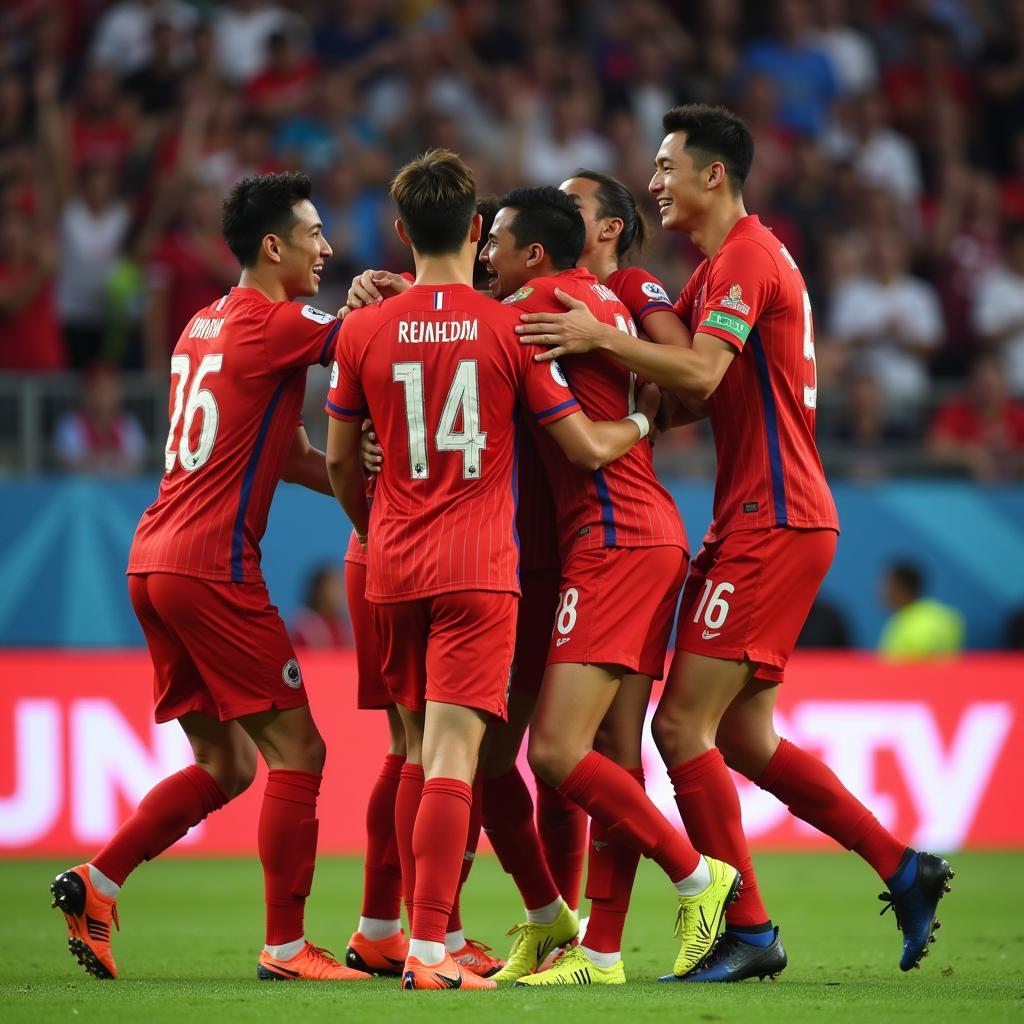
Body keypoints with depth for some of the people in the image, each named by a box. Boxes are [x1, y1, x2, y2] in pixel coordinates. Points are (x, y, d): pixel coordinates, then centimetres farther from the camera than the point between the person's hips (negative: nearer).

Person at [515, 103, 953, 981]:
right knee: (744, 739, 11)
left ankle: (747, 932, -6)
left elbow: (700, 373, -26)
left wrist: (599, 338, -26)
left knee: (683, 726, -10)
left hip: (771, 525, -10)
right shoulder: (723, 265, 20)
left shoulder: (746, 258, -12)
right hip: (760, 521, 10)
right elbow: (687, 379, 14)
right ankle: (903, 868, 14)